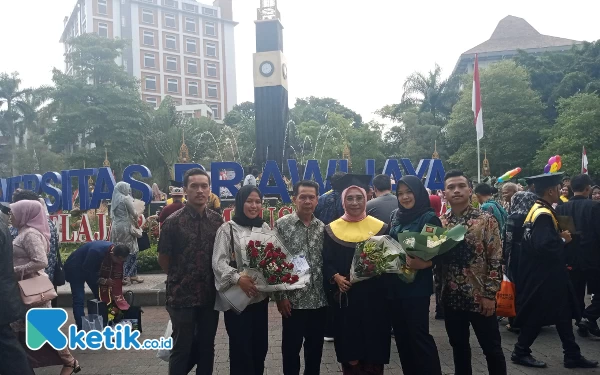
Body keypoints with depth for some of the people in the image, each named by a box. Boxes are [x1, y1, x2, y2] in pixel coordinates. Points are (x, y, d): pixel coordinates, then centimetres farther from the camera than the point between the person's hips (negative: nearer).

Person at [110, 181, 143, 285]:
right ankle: (131, 275, 1)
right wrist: (136, 223, 10)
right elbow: (134, 214, -7)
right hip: (126, 227, -7)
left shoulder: (114, 200, 12)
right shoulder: (126, 199, -9)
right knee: (130, 251, 0)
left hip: (115, 227, 7)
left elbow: (113, 215, 12)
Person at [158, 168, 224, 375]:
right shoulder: (173, 222, -9)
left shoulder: (217, 220, 2)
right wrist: (180, 279, 6)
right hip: (182, 295, -3)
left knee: (207, 347, 14)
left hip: (210, 295, 4)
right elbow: (163, 259, -1)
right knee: (182, 348, 7)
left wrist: (214, 280, 7)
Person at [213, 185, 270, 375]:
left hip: (260, 296, 5)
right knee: (241, 348, 2)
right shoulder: (227, 229, -6)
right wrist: (238, 278, -27)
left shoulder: (265, 228, 8)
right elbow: (218, 262, -13)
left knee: (260, 345, 14)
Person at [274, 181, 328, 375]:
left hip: (319, 300, 3)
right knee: (291, 347, 10)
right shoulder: (282, 225, -6)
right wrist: (280, 296, -10)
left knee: (315, 347, 15)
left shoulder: (322, 228, 6)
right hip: (293, 300, -3)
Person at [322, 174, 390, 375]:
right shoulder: (332, 229, 5)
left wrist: (376, 270, -14)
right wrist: (335, 277, -15)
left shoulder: (380, 227, 4)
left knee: (373, 353, 5)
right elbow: (326, 262, 2)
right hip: (345, 297, 1)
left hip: (373, 297, 0)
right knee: (349, 352, 7)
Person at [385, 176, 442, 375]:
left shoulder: (429, 218, -7)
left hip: (416, 285, -6)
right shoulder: (395, 216, 11)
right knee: (401, 334, 12)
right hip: (394, 284, 6)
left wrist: (423, 263, -28)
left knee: (418, 334, -2)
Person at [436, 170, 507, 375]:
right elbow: (434, 257, 11)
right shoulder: (440, 223, 4)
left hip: (479, 295, -4)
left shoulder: (485, 219, -7)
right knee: (458, 347, 16)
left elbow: (495, 259, -9)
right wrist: (439, 288, 4)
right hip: (451, 296, 4)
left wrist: (490, 294, -13)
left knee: (492, 348, 8)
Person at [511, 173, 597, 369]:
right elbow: (544, 245, -32)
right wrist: (563, 240, -16)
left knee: (563, 314, 15)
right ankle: (521, 352, 16)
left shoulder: (538, 209, 9)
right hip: (542, 275, -10)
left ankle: (572, 355, 25)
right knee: (537, 316, 2)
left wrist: (559, 236, 2)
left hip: (543, 273, 10)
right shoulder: (544, 214, -22)